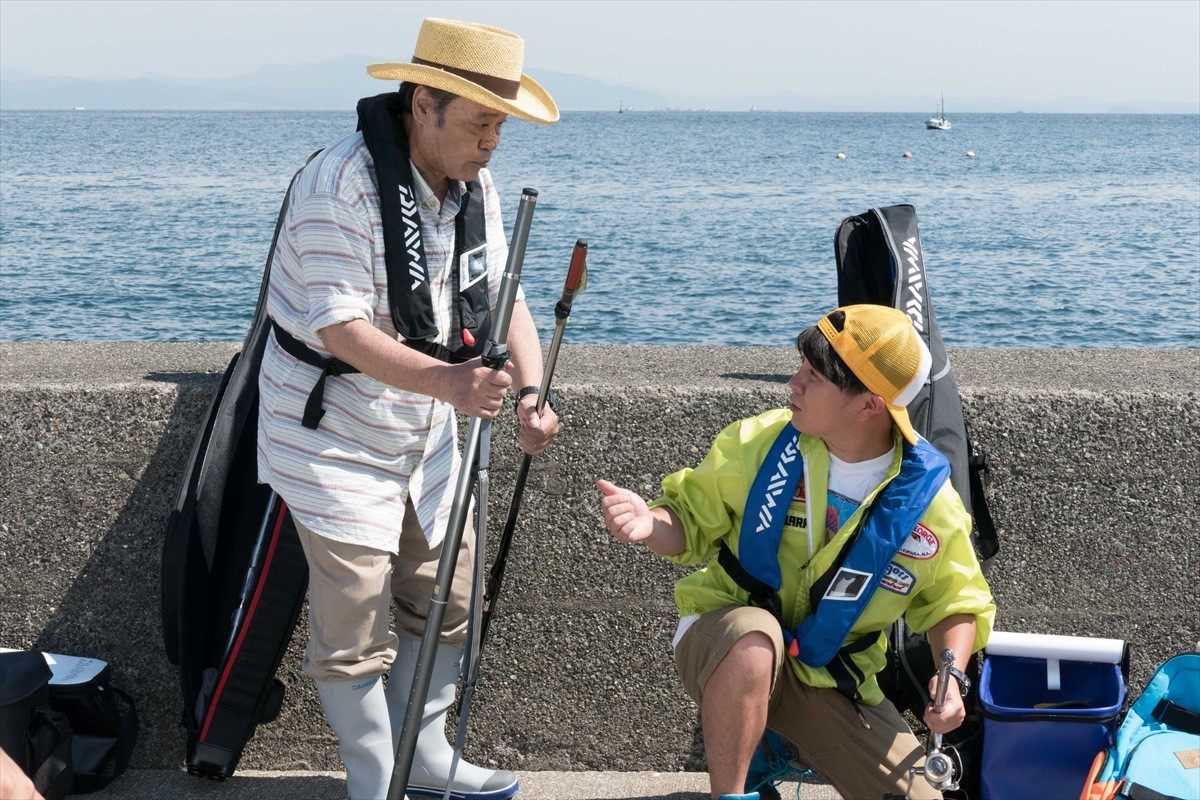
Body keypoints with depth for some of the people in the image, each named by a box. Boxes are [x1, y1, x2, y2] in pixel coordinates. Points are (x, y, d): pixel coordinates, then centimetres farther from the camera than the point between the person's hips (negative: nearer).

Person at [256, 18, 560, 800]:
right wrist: (448, 382, -43)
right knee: (358, 632, -2)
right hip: (332, 434, -8)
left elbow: (503, 296, 1)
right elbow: (344, 331, -29)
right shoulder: (340, 185, -25)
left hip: (425, 429, 8)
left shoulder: (473, 183, 1)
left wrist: (530, 391, -16)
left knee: (446, 604, 16)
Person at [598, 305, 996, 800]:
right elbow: (693, 521, -2)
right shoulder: (758, 443, -12)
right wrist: (649, 524, -25)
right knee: (754, 637, -39)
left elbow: (956, 605, 3)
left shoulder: (928, 499, -10)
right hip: (723, 642, -2)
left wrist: (951, 672, -15)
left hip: (831, 681, 2)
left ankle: (778, 756, 17)